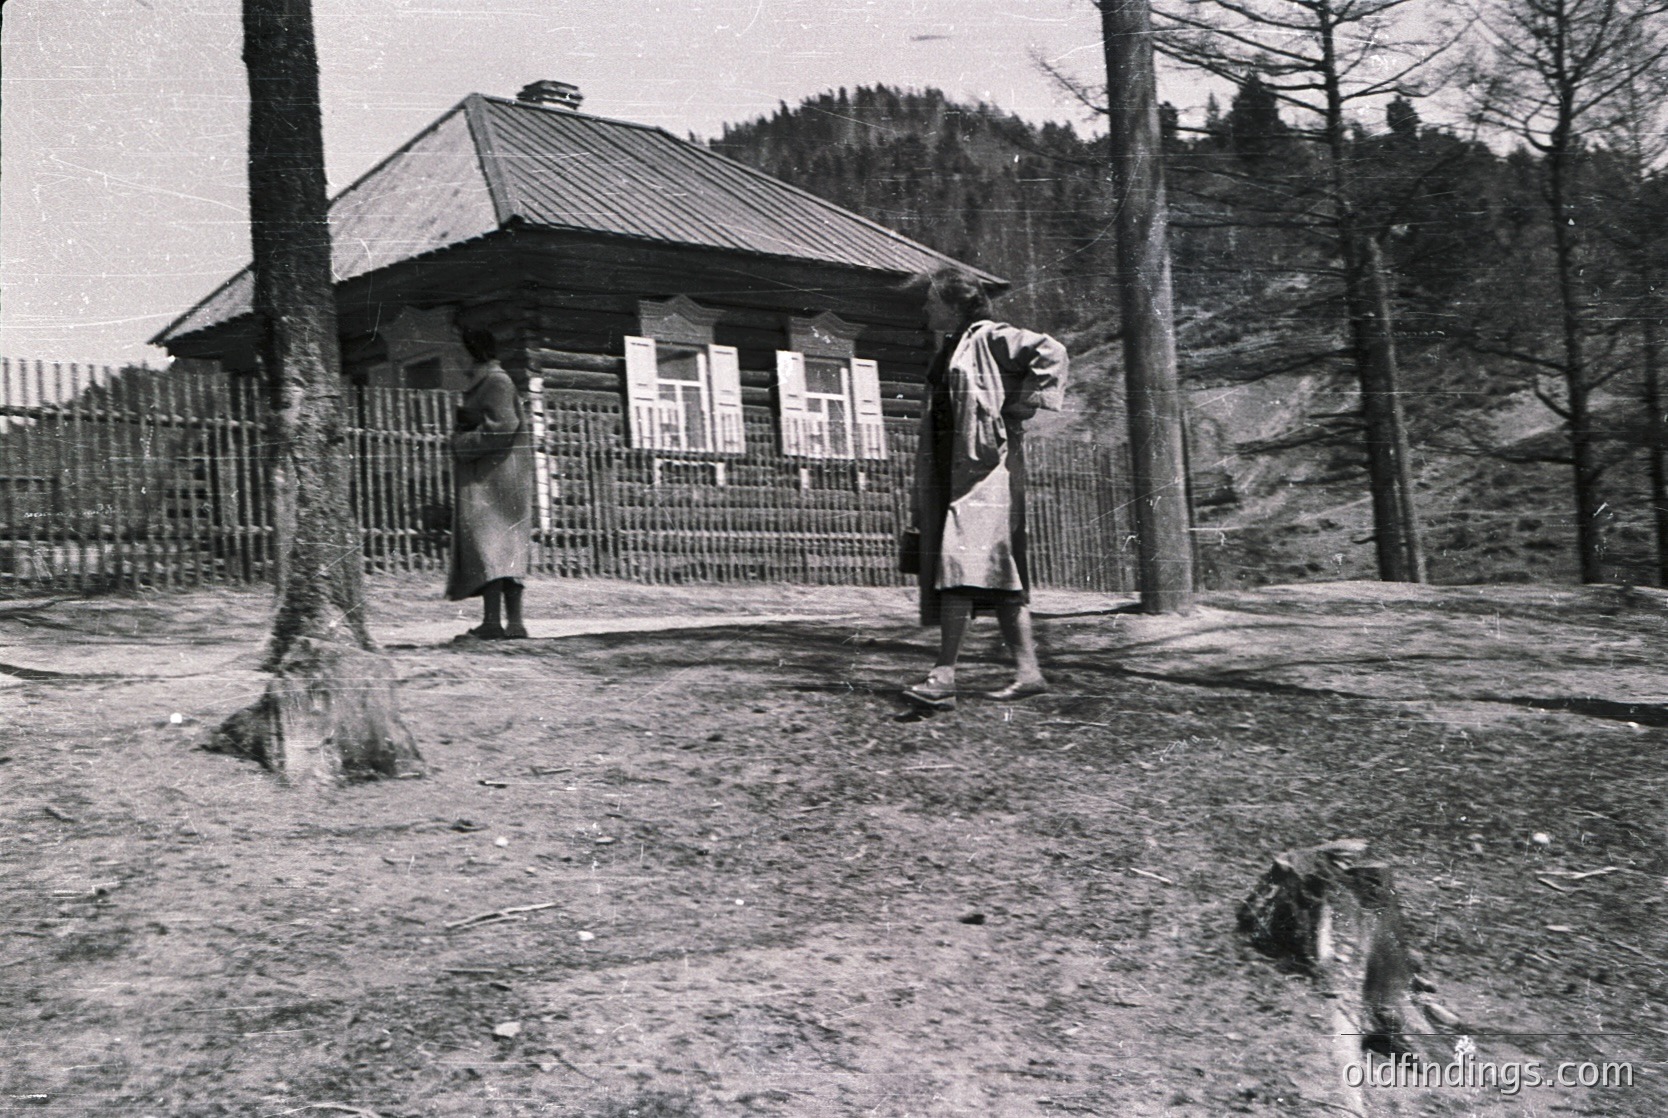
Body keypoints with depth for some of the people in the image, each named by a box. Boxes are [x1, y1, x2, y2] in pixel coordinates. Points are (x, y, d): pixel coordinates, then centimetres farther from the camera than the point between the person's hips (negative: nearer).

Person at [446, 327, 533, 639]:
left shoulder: (496, 382, -8)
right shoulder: (487, 382, 21)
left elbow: (501, 427, -20)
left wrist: (465, 443, -11)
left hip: (492, 474, -10)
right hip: (486, 475, 10)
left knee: (486, 542, -16)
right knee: (509, 548, 7)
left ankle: (492, 620, -23)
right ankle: (514, 622, 8)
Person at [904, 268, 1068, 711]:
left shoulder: (989, 338, -5)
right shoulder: (948, 350, 22)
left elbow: (1051, 352, -16)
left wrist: (1017, 409, -14)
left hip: (985, 462, -9)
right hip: (952, 467, 9)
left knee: (962, 561, -18)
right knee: (999, 573, 7)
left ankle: (944, 676, -24)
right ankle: (1028, 670, 8)